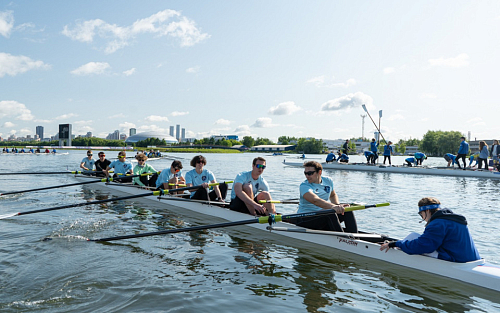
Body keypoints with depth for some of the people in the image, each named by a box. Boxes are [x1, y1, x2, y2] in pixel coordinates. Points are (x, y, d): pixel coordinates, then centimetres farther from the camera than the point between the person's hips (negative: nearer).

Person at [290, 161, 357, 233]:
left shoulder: (328, 181, 3)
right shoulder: (304, 186, -17)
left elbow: (333, 195, 25)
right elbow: (315, 200, -36)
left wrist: (338, 205, 3)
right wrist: (332, 206, -51)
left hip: (324, 216, 7)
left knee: (347, 212, -11)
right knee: (331, 214, -32)